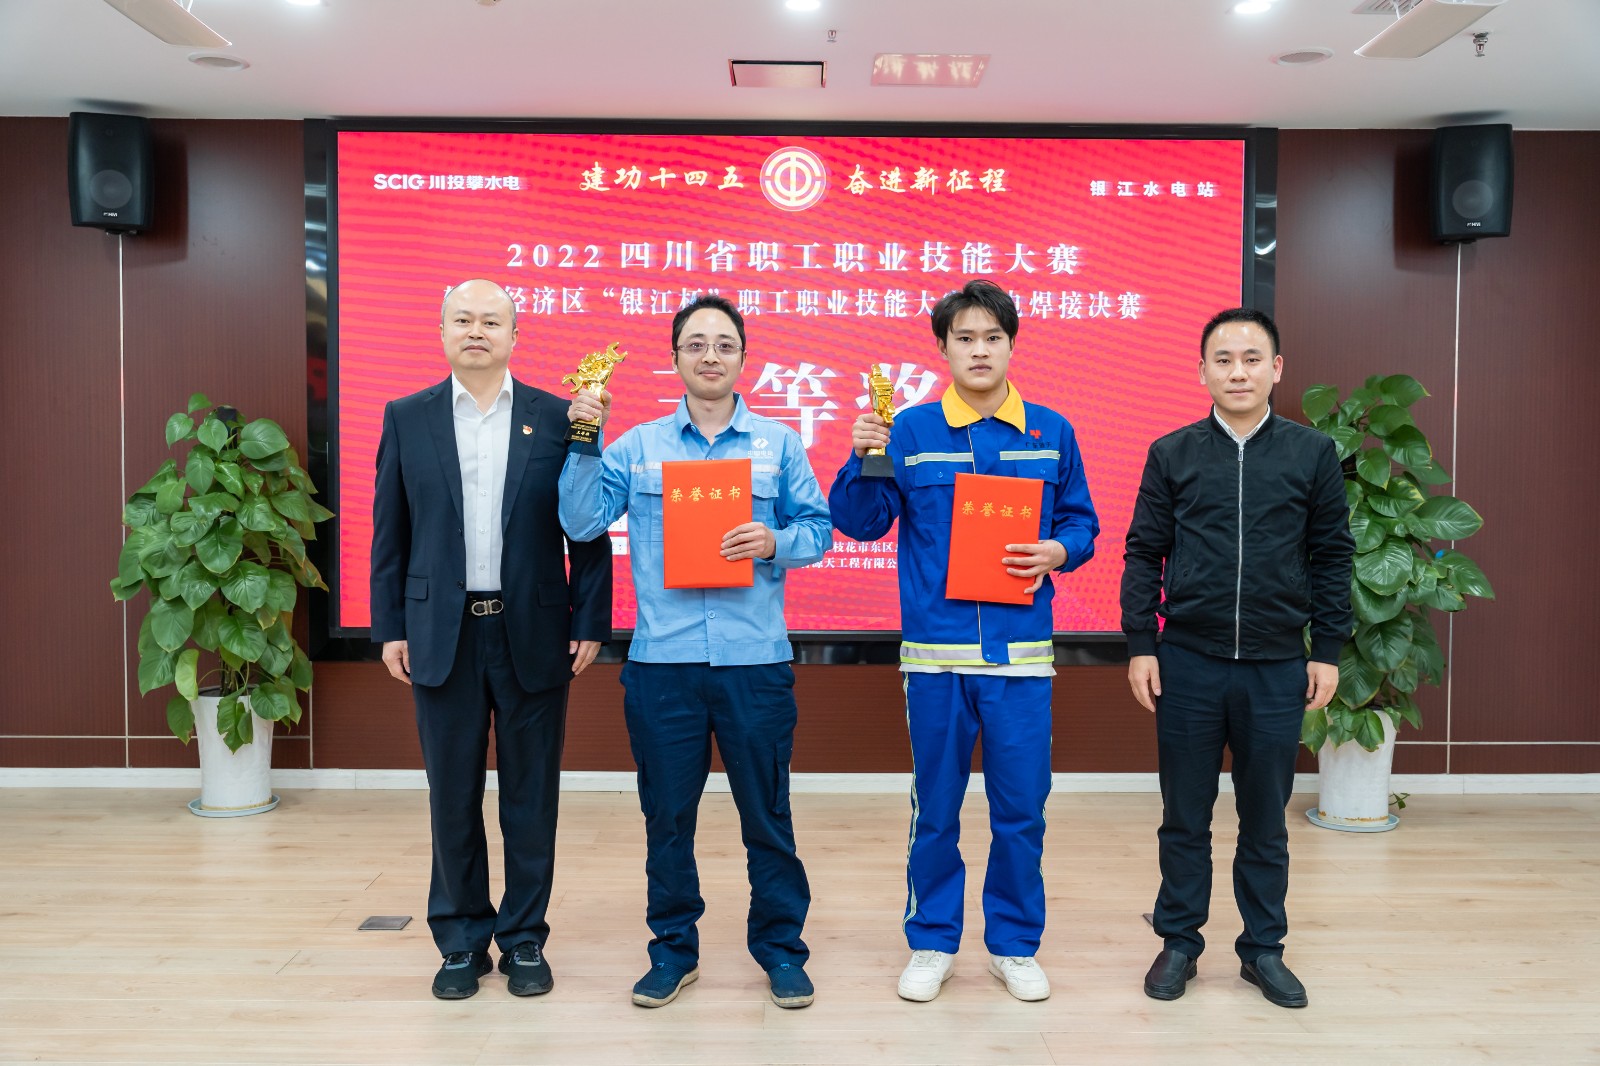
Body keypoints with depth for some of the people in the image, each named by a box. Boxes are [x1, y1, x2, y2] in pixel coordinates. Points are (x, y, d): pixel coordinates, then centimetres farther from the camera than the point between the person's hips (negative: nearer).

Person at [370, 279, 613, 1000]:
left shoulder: (558, 419, 1)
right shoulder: (407, 418, 6)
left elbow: (589, 531, 1)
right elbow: (389, 533, 7)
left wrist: (591, 624, -4)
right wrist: (390, 628, 2)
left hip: (533, 634, -1)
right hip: (443, 635, 1)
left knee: (531, 795, 8)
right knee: (452, 795, 9)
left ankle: (524, 936, 24)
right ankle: (461, 939, 25)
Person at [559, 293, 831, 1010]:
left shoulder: (779, 443, 7)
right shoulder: (637, 446, 7)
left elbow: (818, 530, 6)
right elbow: (582, 523, 0)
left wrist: (776, 542, -13)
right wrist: (583, 445, -9)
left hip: (755, 660, 0)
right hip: (662, 661, 1)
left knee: (767, 813, 8)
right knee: (666, 816, 11)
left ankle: (780, 948, 25)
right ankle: (673, 949, 28)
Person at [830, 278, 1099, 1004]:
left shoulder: (1051, 432, 5)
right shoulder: (911, 430, 1)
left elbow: (1081, 522, 11)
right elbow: (860, 522, -1)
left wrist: (1056, 551, -9)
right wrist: (864, 460, -17)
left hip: (1021, 653, 1)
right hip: (935, 650, -1)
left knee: (1021, 810, 9)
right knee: (935, 809, 10)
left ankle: (1015, 945, 27)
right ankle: (932, 943, 27)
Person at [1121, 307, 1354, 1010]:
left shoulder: (1312, 454, 2)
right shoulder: (1172, 454, 1)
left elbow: (1331, 556, 5)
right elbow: (1145, 555, 3)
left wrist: (1327, 651, 2)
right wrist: (1140, 646, -2)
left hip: (1278, 667, 0)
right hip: (1187, 662, 0)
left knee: (1265, 819, 12)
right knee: (1184, 817, 10)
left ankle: (1263, 948, 27)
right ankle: (1179, 941, 24)